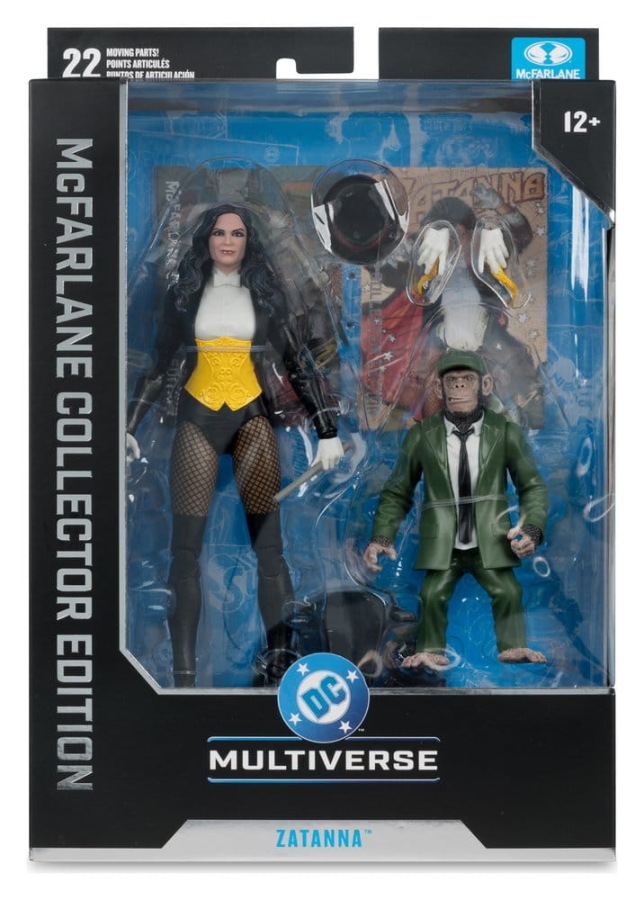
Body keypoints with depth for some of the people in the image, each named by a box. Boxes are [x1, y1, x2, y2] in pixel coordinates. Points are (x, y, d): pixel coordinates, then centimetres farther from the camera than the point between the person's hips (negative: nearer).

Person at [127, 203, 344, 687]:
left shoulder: (266, 294, 7)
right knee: (186, 547, -3)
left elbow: (302, 361, 4)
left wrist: (328, 431, -3)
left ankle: (283, 660, 0)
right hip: (198, 420, 1)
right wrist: (130, 426, 4)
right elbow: (156, 364, 12)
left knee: (269, 546, -5)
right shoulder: (185, 294, 9)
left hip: (252, 417, -1)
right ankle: (183, 670, 1)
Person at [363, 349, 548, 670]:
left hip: (491, 542, 0)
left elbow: (533, 486, 3)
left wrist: (531, 529, -13)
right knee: (433, 594, -8)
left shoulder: (506, 433, -5)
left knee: (508, 592, -7)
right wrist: (381, 536, -9)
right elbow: (397, 492, 3)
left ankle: (513, 647, 16)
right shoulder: (420, 436, -6)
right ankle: (430, 652, 13)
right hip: (441, 544, 0)